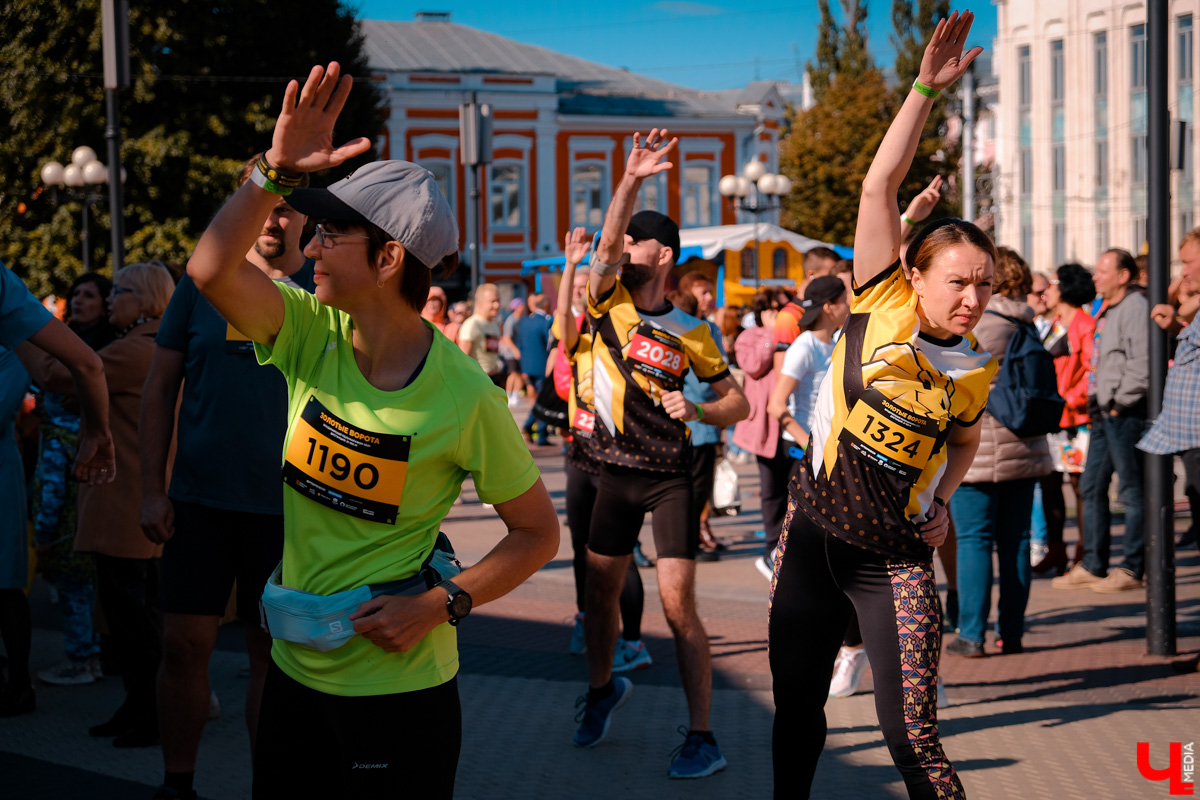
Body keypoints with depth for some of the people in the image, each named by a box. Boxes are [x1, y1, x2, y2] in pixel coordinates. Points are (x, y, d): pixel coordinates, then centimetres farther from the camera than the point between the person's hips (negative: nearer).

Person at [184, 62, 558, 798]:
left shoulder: (463, 397, -16)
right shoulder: (314, 336, -4)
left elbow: (539, 532, -8)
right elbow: (212, 268, -19)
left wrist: (439, 606, -18)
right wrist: (277, 171, -27)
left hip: (398, 688, -5)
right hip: (295, 670, 5)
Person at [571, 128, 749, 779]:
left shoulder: (692, 332, -2)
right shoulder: (608, 302, 0)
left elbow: (737, 403, 5)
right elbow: (606, 243, -18)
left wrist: (697, 410, -15)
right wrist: (630, 181, -31)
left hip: (671, 477, -3)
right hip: (615, 473, 3)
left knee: (678, 604, -9)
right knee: (600, 590, 12)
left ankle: (702, 738, -3)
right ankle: (602, 689, 41)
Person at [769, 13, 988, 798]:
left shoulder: (977, 370, -2)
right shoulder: (881, 305, -8)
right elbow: (880, 185, -15)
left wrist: (941, 500, 5)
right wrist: (926, 89, -20)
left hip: (896, 557, 0)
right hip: (813, 534, 0)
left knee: (912, 737, -9)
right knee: (797, 711, 12)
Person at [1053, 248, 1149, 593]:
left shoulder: (1136, 307, -11)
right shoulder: (1106, 311, 19)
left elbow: (1142, 362, -19)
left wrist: (1121, 402, -17)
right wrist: (1096, 400, 15)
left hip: (1125, 413, -10)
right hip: (1103, 412, 10)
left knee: (1132, 489, -4)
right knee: (1092, 487, 10)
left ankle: (1132, 569, 1)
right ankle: (1092, 566, 16)